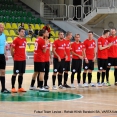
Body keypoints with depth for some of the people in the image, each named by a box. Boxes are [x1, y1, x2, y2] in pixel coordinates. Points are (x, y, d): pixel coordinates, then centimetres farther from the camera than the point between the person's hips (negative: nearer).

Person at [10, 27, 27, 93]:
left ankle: (20, 87, 15)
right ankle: (13, 87, 1)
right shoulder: (16, 40, -10)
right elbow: (11, 49, -7)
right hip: (17, 60, -7)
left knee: (21, 73, 9)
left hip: (23, 59, 7)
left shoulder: (25, 40, 10)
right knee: (15, 73, -3)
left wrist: (24, 55, 12)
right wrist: (14, 56, 0)